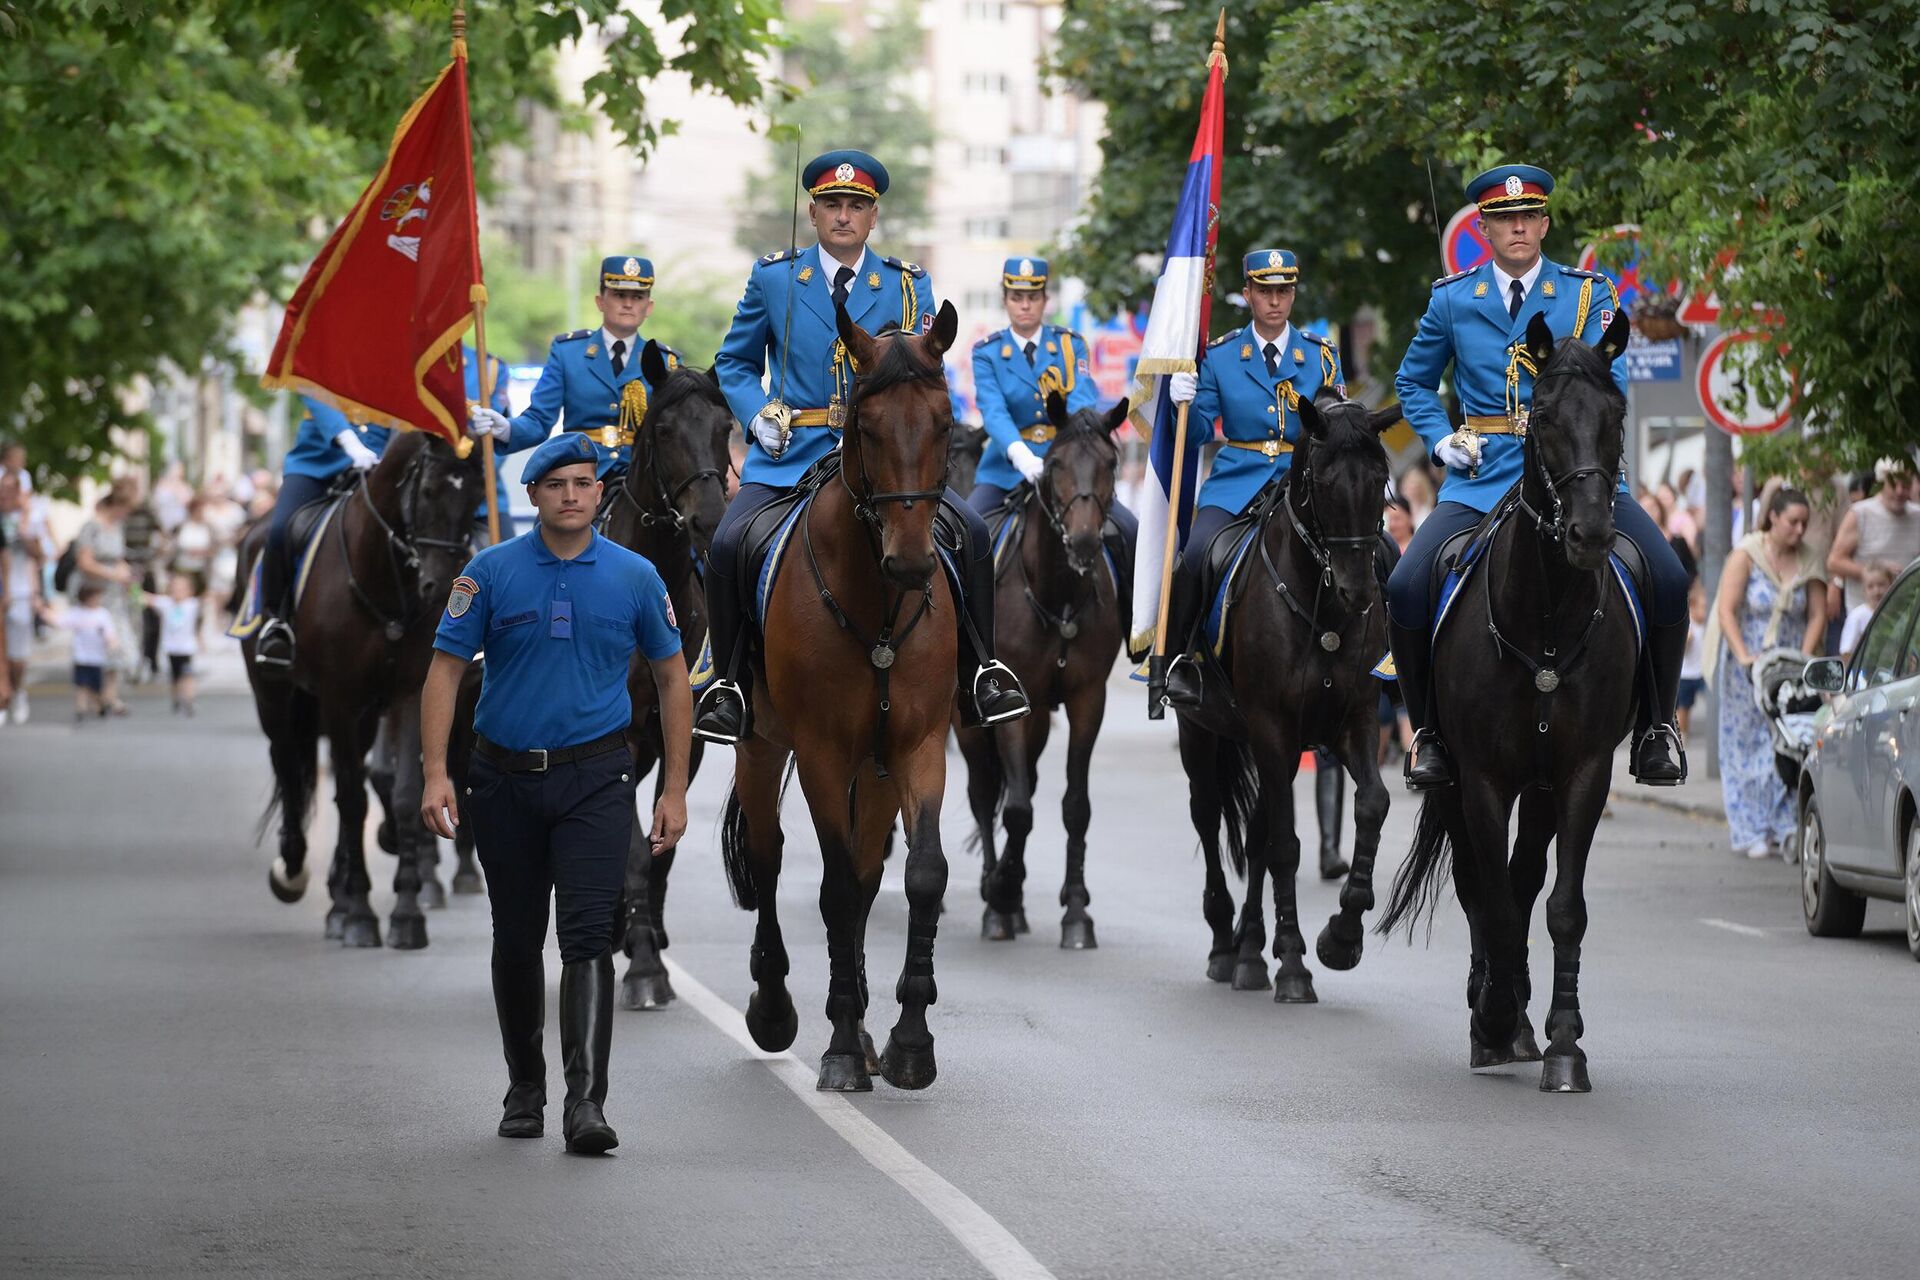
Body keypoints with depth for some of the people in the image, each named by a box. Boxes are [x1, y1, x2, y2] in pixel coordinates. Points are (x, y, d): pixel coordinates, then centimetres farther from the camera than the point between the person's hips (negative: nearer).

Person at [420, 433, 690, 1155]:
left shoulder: (634, 577, 1)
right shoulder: (492, 572, -2)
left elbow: (671, 678, 8)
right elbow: (446, 669, -2)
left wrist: (674, 790, 4)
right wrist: (435, 774, -13)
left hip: (594, 778, -1)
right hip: (505, 778, 1)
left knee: (588, 936, -13)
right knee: (517, 940, 12)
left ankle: (586, 1101, -19)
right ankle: (524, 1090, 29)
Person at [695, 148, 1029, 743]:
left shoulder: (908, 285, 9)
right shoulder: (773, 277, 7)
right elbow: (734, 363, 16)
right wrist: (759, 413, -4)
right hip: (791, 455, -1)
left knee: (972, 531, -19)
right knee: (727, 546, -25)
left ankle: (979, 671, -2)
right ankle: (731, 681, -5)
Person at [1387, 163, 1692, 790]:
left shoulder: (1589, 294, 6)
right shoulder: (1452, 300, 10)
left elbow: (1608, 379, -5)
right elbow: (1413, 383, 22)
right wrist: (1443, 440, 3)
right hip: (1483, 473, 1)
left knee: (1669, 581, -21)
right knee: (1406, 588, -22)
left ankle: (1655, 726, 0)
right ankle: (1428, 730, 1)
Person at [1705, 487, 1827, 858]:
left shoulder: (1808, 563, 3)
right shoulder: (1746, 555, -7)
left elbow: (1817, 615, 2)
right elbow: (1726, 610, -12)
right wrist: (1745, 658, -22)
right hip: (1747, 670, -3)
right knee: (1747, 746, 0)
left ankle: (1785, 828, -2)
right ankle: (1751, 832, 5)